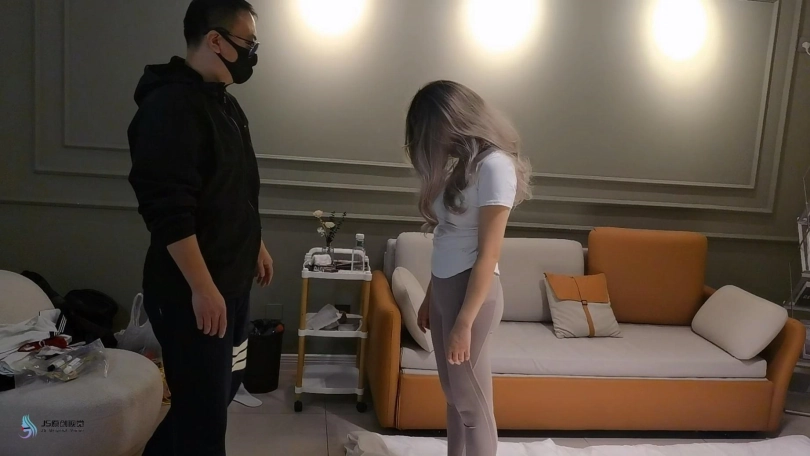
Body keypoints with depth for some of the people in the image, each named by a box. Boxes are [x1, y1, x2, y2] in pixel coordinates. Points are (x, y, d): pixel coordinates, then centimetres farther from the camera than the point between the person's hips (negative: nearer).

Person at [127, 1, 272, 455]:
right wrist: (202, 287, -24)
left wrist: (256, 246, 23)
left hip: (233, 280, 10)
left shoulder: (224, 102, 11)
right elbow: (168, 210, -25)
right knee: (204, 405, 1)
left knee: (222, 388, 21)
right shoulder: (170, 106, -19)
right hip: (192, 289, -10)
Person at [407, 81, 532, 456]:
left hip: (472, 290, -8)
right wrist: (429, 297, 17)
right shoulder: (460, 161, 11)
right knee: (453, 393, 16)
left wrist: (464, 322, -19)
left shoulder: (494, 165, -16)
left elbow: (488, 254, -18)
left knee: (472, 399, 3)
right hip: (444, 287, 9)